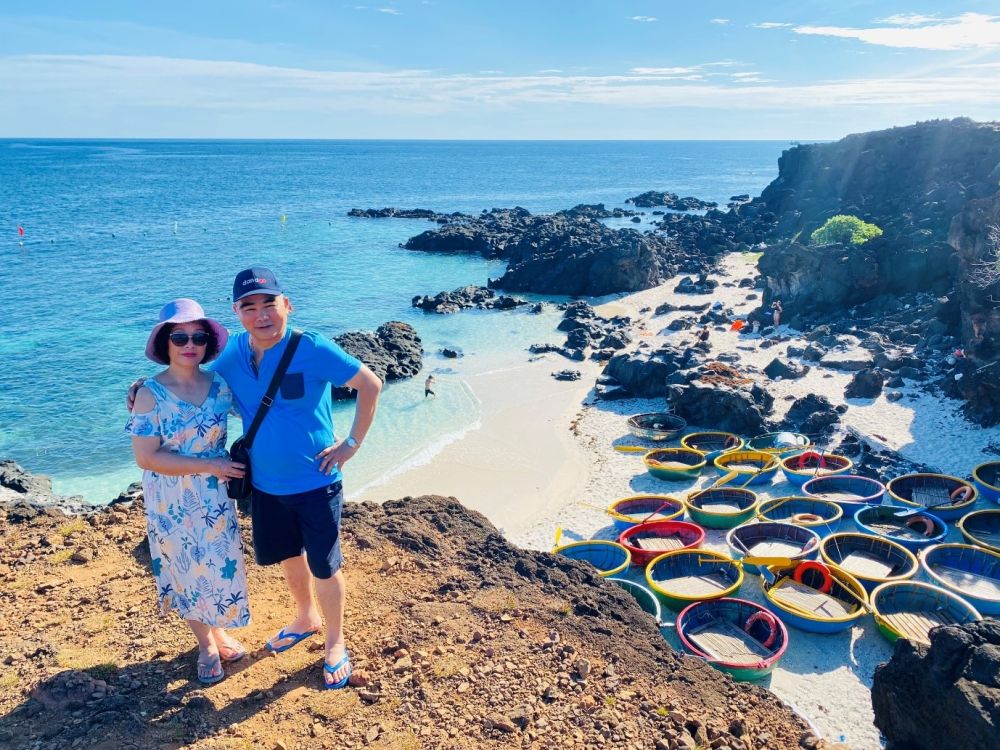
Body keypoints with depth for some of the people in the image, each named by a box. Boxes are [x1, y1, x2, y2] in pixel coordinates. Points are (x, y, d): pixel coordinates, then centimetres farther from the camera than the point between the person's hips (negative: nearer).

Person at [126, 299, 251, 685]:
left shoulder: (219, 385, -5)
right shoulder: (151, 393, -15)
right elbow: (146, 457, -19)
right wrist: (209, 465, -21)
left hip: (215, 497, 3)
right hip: (172, 504, -3)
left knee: (221, 565, 14)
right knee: (186, 571, 12)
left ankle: (220, 632, 39)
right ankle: (206, 645, 34)